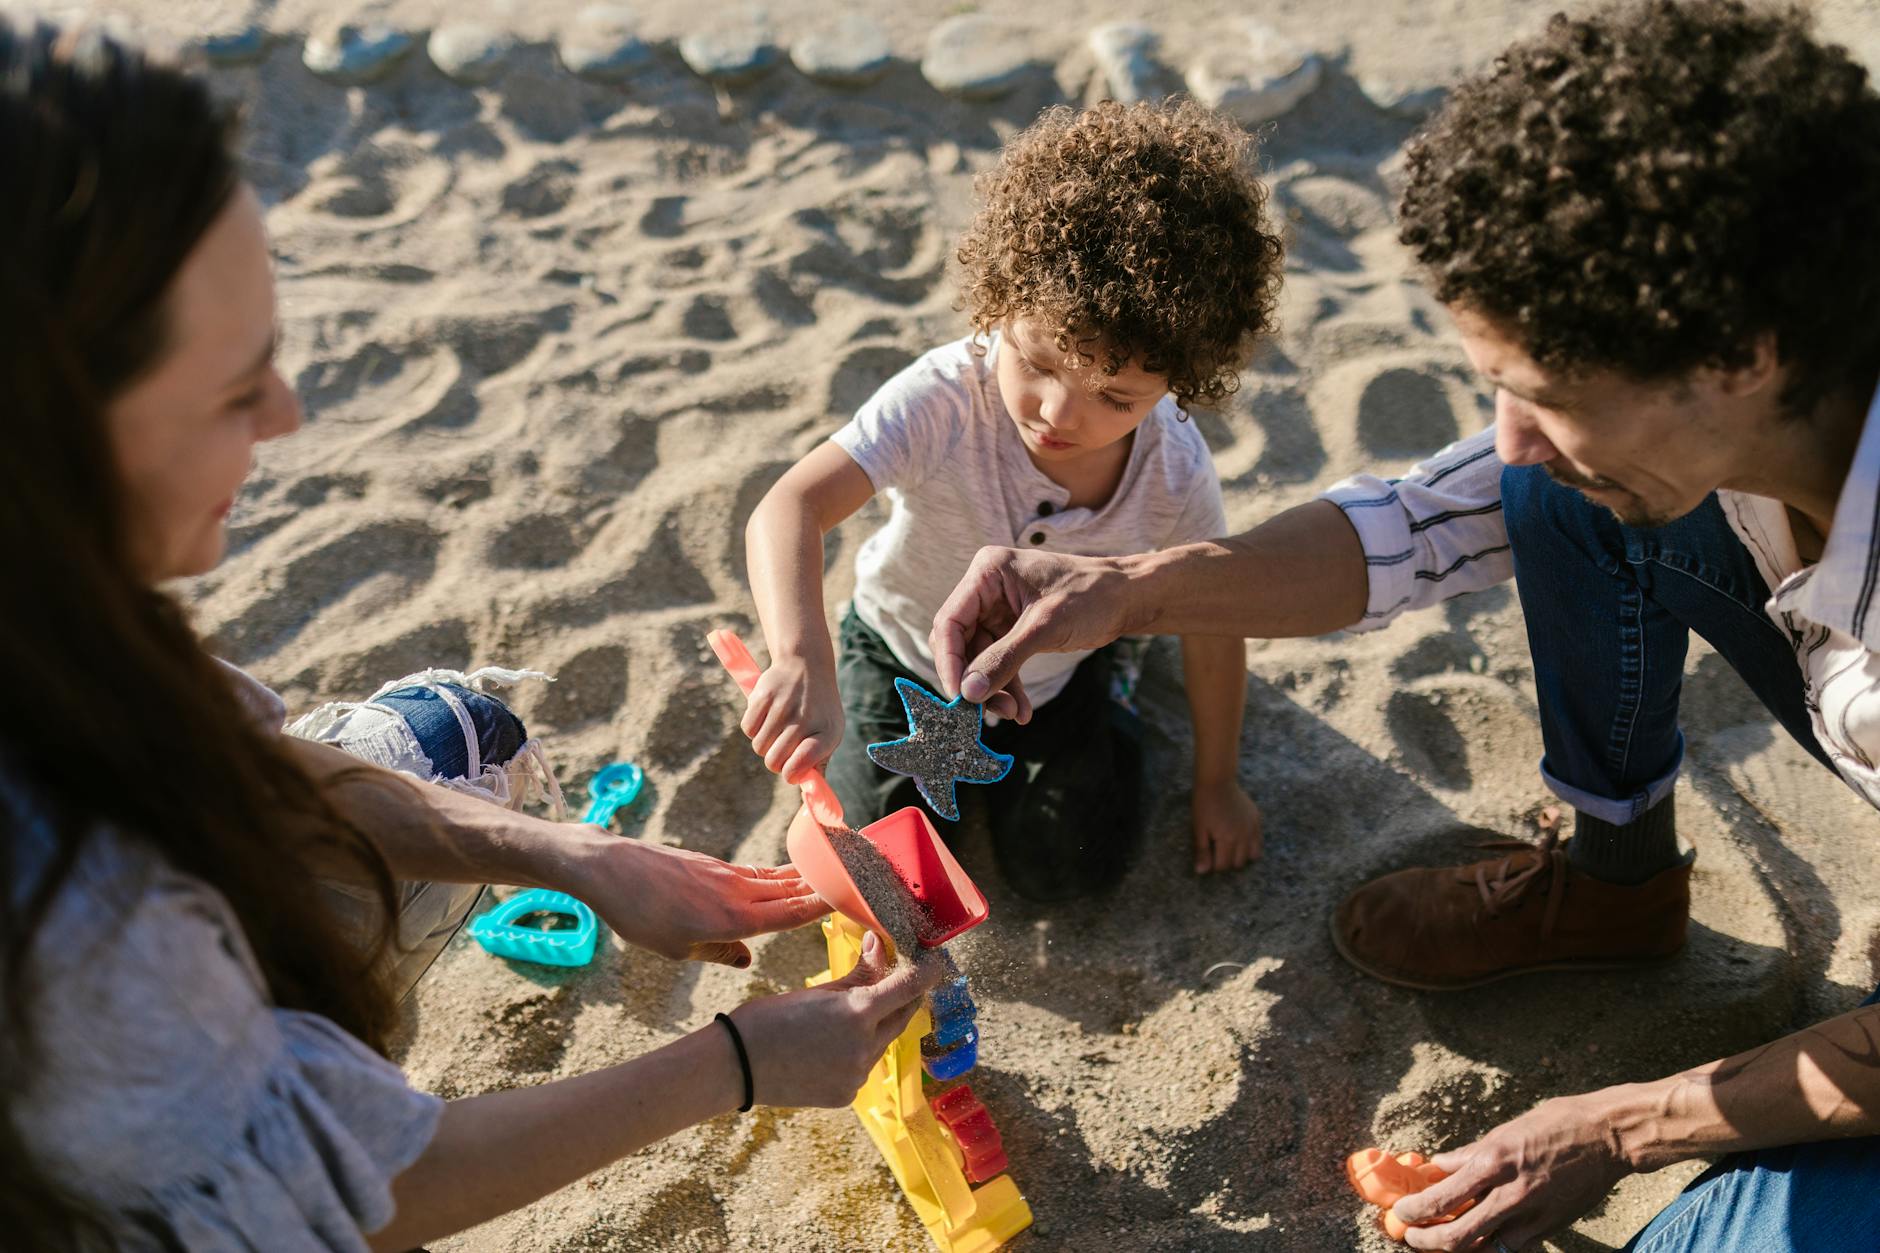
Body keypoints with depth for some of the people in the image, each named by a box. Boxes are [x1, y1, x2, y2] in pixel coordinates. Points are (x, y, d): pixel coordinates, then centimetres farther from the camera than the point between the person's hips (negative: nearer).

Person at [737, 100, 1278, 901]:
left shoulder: (1174, 475, -30)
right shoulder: (944, 398, -38)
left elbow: (1210, 627, -12)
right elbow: (790, 508, -50)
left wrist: (1217, 783, 0)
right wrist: (802, 661, -68)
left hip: (1054, 675, 1)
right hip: (907, 652, -1)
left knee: (1064, 870, 2)